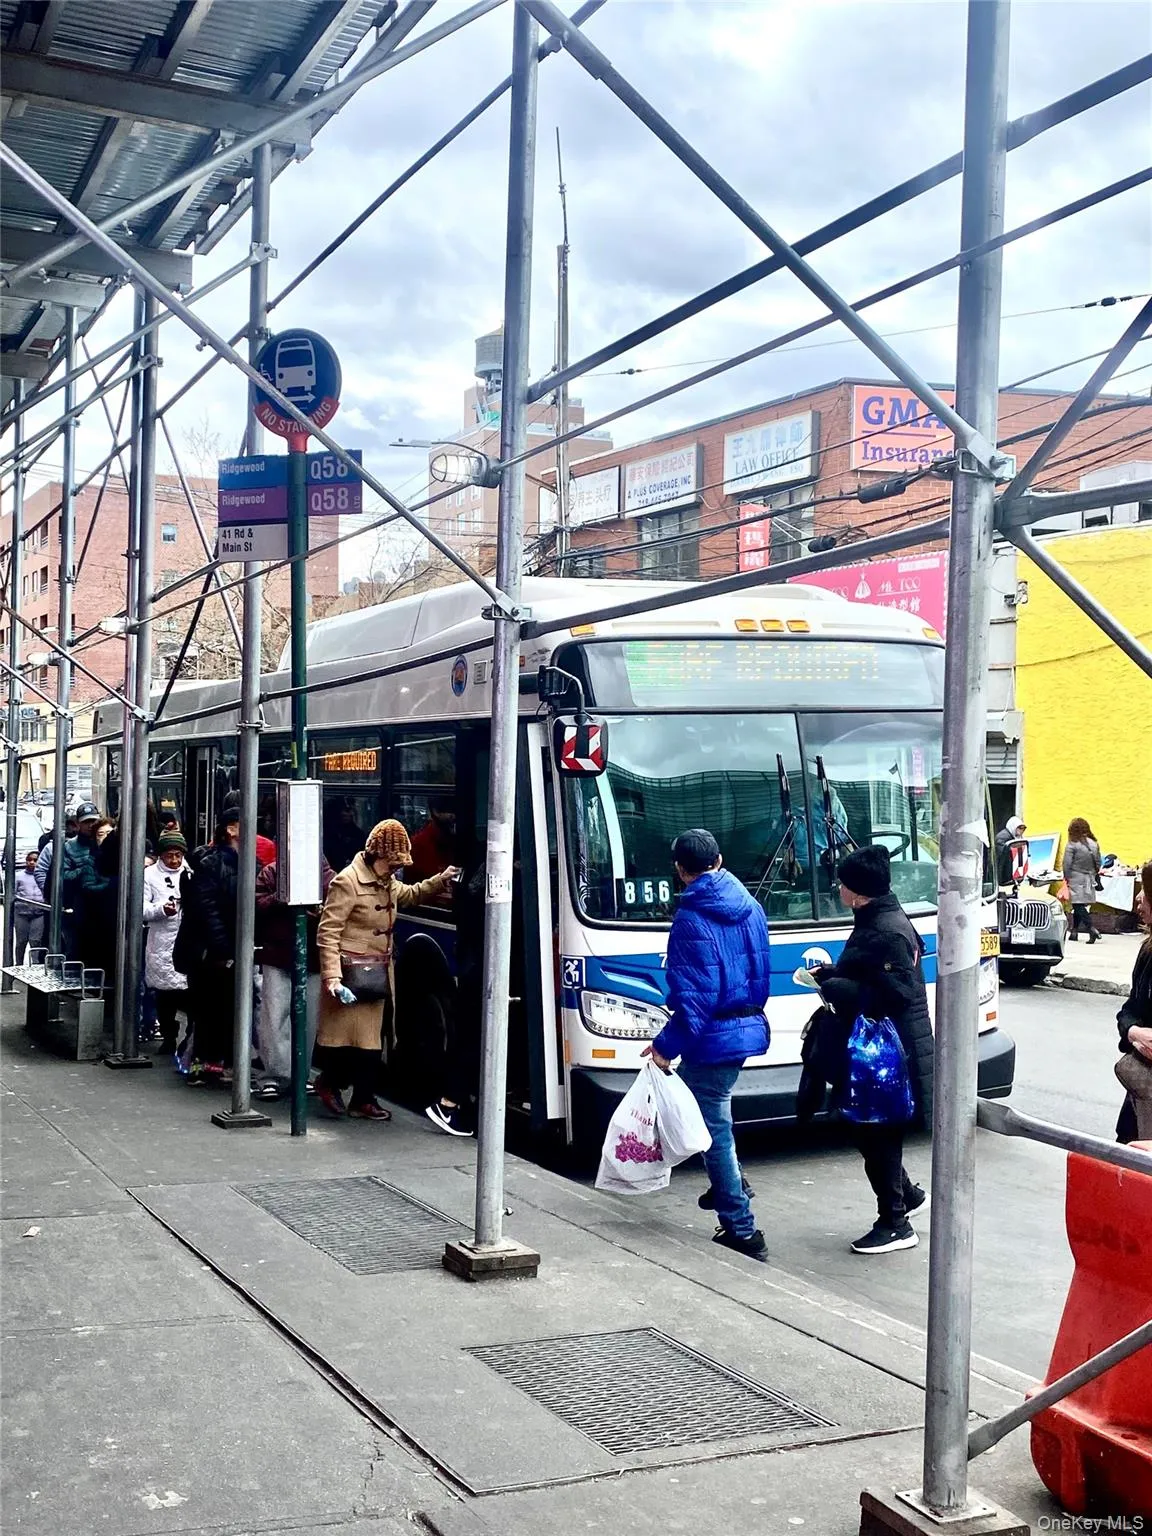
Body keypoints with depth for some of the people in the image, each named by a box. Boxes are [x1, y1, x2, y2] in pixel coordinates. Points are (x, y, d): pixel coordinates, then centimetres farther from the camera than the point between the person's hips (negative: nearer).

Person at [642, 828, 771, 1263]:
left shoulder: (691, 919, -16)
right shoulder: (750, 908, 7)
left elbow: (694, 995, -20)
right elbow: (762, 972, 15)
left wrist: (666, 1045, -14)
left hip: (713, 1037, -8)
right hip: (750, 1027, 8)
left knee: (716, 1129, 0)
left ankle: (742, 1233, 3)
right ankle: (731, 1185, 33)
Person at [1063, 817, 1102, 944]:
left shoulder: (1072, 845, -12)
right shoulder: (1094, 844, 5)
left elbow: (1067, 864, -12)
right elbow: (1098, 863, 12)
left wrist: (1066, 878, 1)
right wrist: (1095, 876, 23)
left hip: (1076, 878, -6)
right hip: (1089, 879, 6)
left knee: (1079, 906, -6)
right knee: (1078, 906, 15)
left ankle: (1091, 929, -22)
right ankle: (1074, 932, 19)